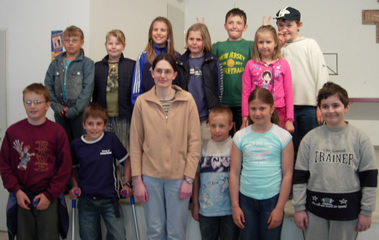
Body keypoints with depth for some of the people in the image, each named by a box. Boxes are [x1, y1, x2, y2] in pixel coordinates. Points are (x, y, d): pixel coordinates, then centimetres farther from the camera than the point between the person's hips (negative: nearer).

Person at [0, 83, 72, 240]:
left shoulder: (57, 131, -6)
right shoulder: (13, 131, -1)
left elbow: (65, 167, -5)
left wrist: (49, 194, -9)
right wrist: (16, 190, -6)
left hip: (48, 198, -2)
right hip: (22, 198, 2)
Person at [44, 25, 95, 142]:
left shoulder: (87, 63, -2)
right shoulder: (56, 63, 9)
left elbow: (88, 89, -10)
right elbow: (48, 87, 5)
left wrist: (74, 110, -14)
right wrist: (57, 107, -8)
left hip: (79, 112, -3)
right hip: (60, 113, 3)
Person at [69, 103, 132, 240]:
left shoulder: (111, 139, -8)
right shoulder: (76, 145, -2)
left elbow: (126, 160, 3)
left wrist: (127, 184, -1)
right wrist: (75, 186, 0)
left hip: (109, 199, -1)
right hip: (86, 201, 2)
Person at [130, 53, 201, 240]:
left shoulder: (187, 100, -4)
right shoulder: (142, 101, -2)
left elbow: (195, 142, -3)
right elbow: (135, 144, 1)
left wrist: (189, 178, -6)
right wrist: (137, 180, -2)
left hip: (179, 177, 0)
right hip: (150, 176, 1)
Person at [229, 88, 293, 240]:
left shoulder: (283, 136, -2)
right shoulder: (240, 136, 2)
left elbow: (287, 174, -2)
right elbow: (234, 173, 3)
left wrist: (280, 207, -5)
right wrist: (235, 206, 1)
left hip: (272, 199, -1)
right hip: (246, 199, 2)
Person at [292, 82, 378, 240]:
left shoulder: (360, 138, -3)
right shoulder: (310, 138, -1)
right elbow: (300, 175, 2)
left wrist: (366, 212, -1)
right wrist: (299, 207, 0)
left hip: (347, 210, -1)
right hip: (314, 209, 1)